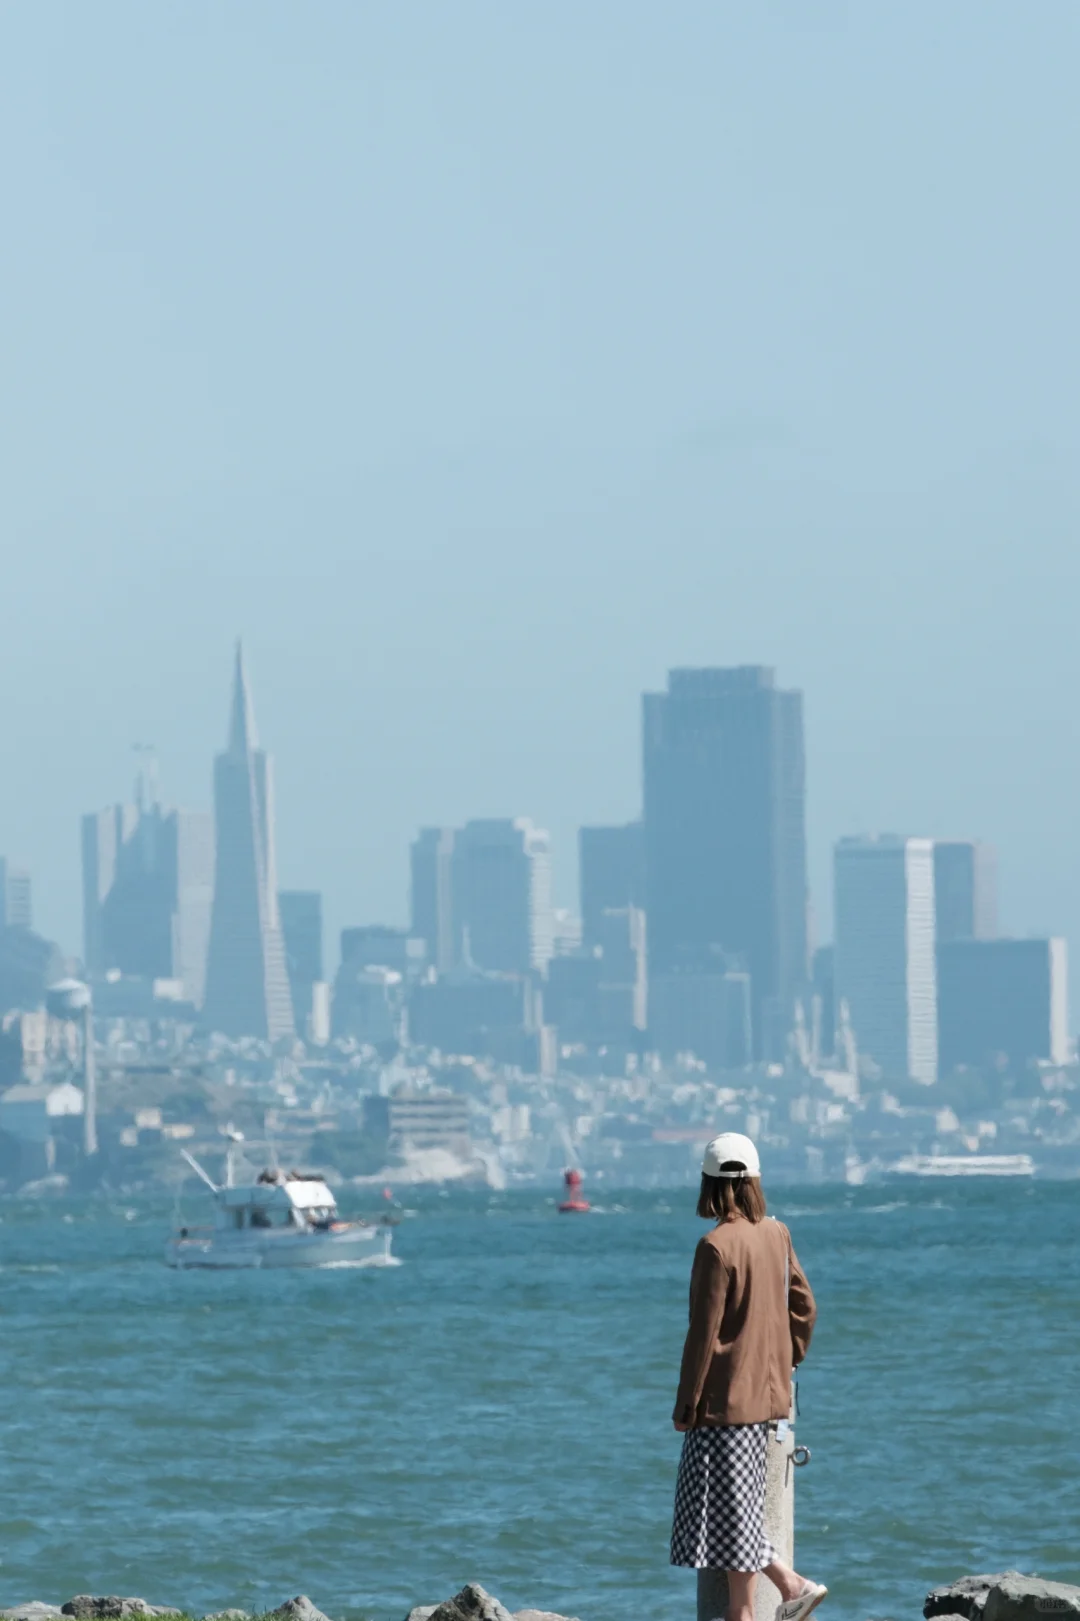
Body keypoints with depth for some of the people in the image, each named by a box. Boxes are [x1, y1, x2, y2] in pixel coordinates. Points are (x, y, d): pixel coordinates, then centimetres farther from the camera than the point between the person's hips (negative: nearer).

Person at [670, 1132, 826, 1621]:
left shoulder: (717, 1246, -17)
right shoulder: (776, 1236, 5)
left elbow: (704, 1331, -16)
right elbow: (803, 1307, 12)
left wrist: (686, 1403, -10)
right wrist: (785, 1367, 23)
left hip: (725, 1395, -8)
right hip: (767, 1395, 8)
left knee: (729, 1508, 0)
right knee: (734, 1507, 17)